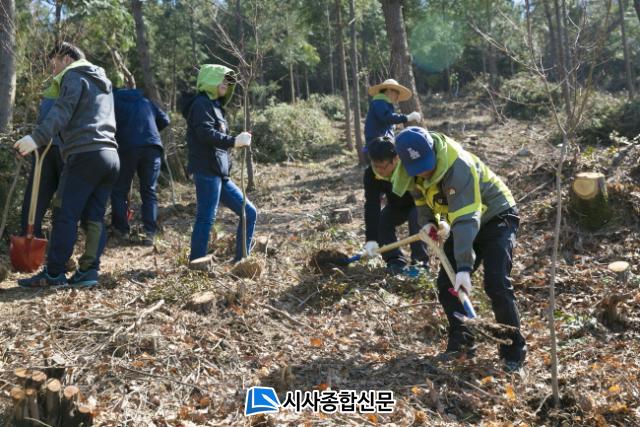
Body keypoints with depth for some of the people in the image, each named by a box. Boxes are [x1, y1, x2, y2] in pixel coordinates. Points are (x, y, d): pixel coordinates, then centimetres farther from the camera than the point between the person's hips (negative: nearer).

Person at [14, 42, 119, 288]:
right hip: (110, 156, 8)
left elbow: (62, 111, -14)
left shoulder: (74, 76, 3)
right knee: (94, 217, 6)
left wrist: (37, 137, -24)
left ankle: (53, 274, -5)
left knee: (65, 215, -6)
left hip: (85, 155, -8)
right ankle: (89, 270, 3)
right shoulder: (102, 82, 29)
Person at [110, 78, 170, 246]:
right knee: (149, 191, 7)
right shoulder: (145, 101, 24)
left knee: (120, 190, 9)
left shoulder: (114, 100, 14)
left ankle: (121, 230, 5)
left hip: (128, 147, -3)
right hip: (153, 146, 3)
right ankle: (150, 233, -1)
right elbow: (164, 120, 20)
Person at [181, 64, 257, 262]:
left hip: (220, 174, 10)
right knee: (206, 218, -11)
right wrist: (233, 141, -22)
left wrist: (238, 141, 7)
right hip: (207, 170, -10)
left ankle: (240, 261, 13)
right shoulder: (201, 103, -4)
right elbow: (205, 132, -20)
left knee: (249, 213, 8)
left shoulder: (215, 106, 25)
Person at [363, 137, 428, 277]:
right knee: (380, 222, -16)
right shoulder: (371, 174, -27)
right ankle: (395, 261, -8)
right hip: (397, 205, 4)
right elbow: (371, 205, -32)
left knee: (417, 218, -33)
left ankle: (420, 261, -20)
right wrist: (371, 238, -39)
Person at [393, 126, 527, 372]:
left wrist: (464, 267, -47)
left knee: (496, 284, -19)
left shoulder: (458, 166, -36)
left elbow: (466, 220, -41)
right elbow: (421, 196, 8)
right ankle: (461, 341, 13)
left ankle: (514, 350, -4)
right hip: (463, 221, 7)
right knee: (446, 283, -3)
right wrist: (427, 222, -12)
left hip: (495, 217, -7)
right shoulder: (413, 168, -12)